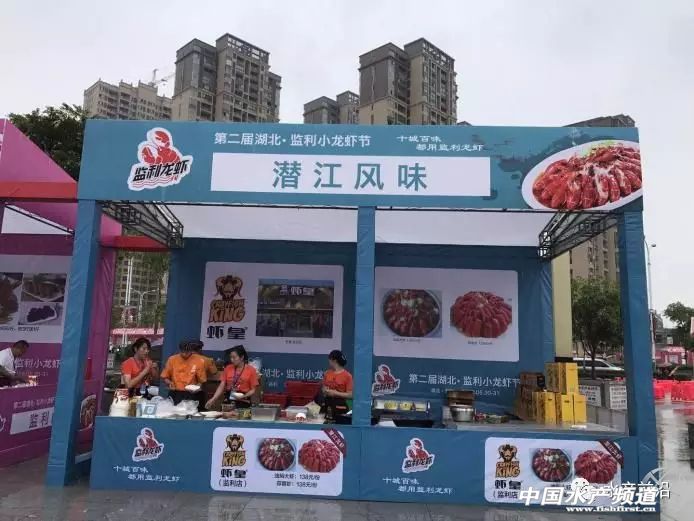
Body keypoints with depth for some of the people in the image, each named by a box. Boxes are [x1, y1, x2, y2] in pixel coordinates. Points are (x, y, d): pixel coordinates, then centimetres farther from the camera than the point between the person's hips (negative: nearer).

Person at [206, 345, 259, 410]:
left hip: (243, 403, -3)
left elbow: (253, 390, -2)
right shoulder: (228, 368, 5)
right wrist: (213, 399, -7)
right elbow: (222, 386, 5)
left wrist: (244, 396, -19)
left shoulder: (251, 370, -5)